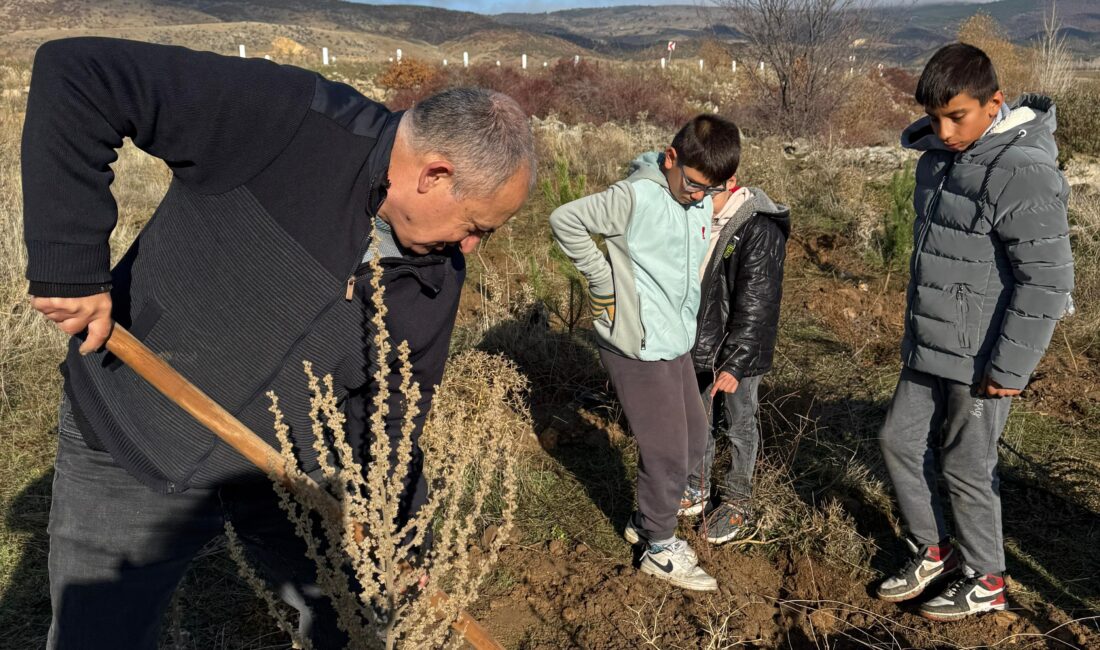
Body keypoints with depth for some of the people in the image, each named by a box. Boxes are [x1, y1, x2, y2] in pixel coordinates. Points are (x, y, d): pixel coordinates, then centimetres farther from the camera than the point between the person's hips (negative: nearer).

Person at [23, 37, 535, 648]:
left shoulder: (439, 273, -7)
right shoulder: (286, 120, -26)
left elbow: (396, 408, 3)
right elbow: (78, 75, -26)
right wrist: (69, 264, -29)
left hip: (294, 468, 5)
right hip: (130, 440, -4)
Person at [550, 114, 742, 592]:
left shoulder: (702, 198, 5)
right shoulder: (637, 197, -19)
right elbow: (565, 220, -16)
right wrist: (604, 282, -14)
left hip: (676, 342, 8)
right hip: (638, 347, -8)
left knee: (694, 437, 19)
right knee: (667, 451, 1)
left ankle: (648, 519, 39)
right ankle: (660, 549, 23)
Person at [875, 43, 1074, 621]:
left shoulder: (1023, 173, -21)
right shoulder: (938, 156, 6)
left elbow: (1047, 281, -22)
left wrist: (1010, 368, -19)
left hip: (980, 359, -8)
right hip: (928, 348, 8)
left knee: (965, 466, 5)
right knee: (900, 440, 14)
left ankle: (985, 581, 27)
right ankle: (932, 550, 34)